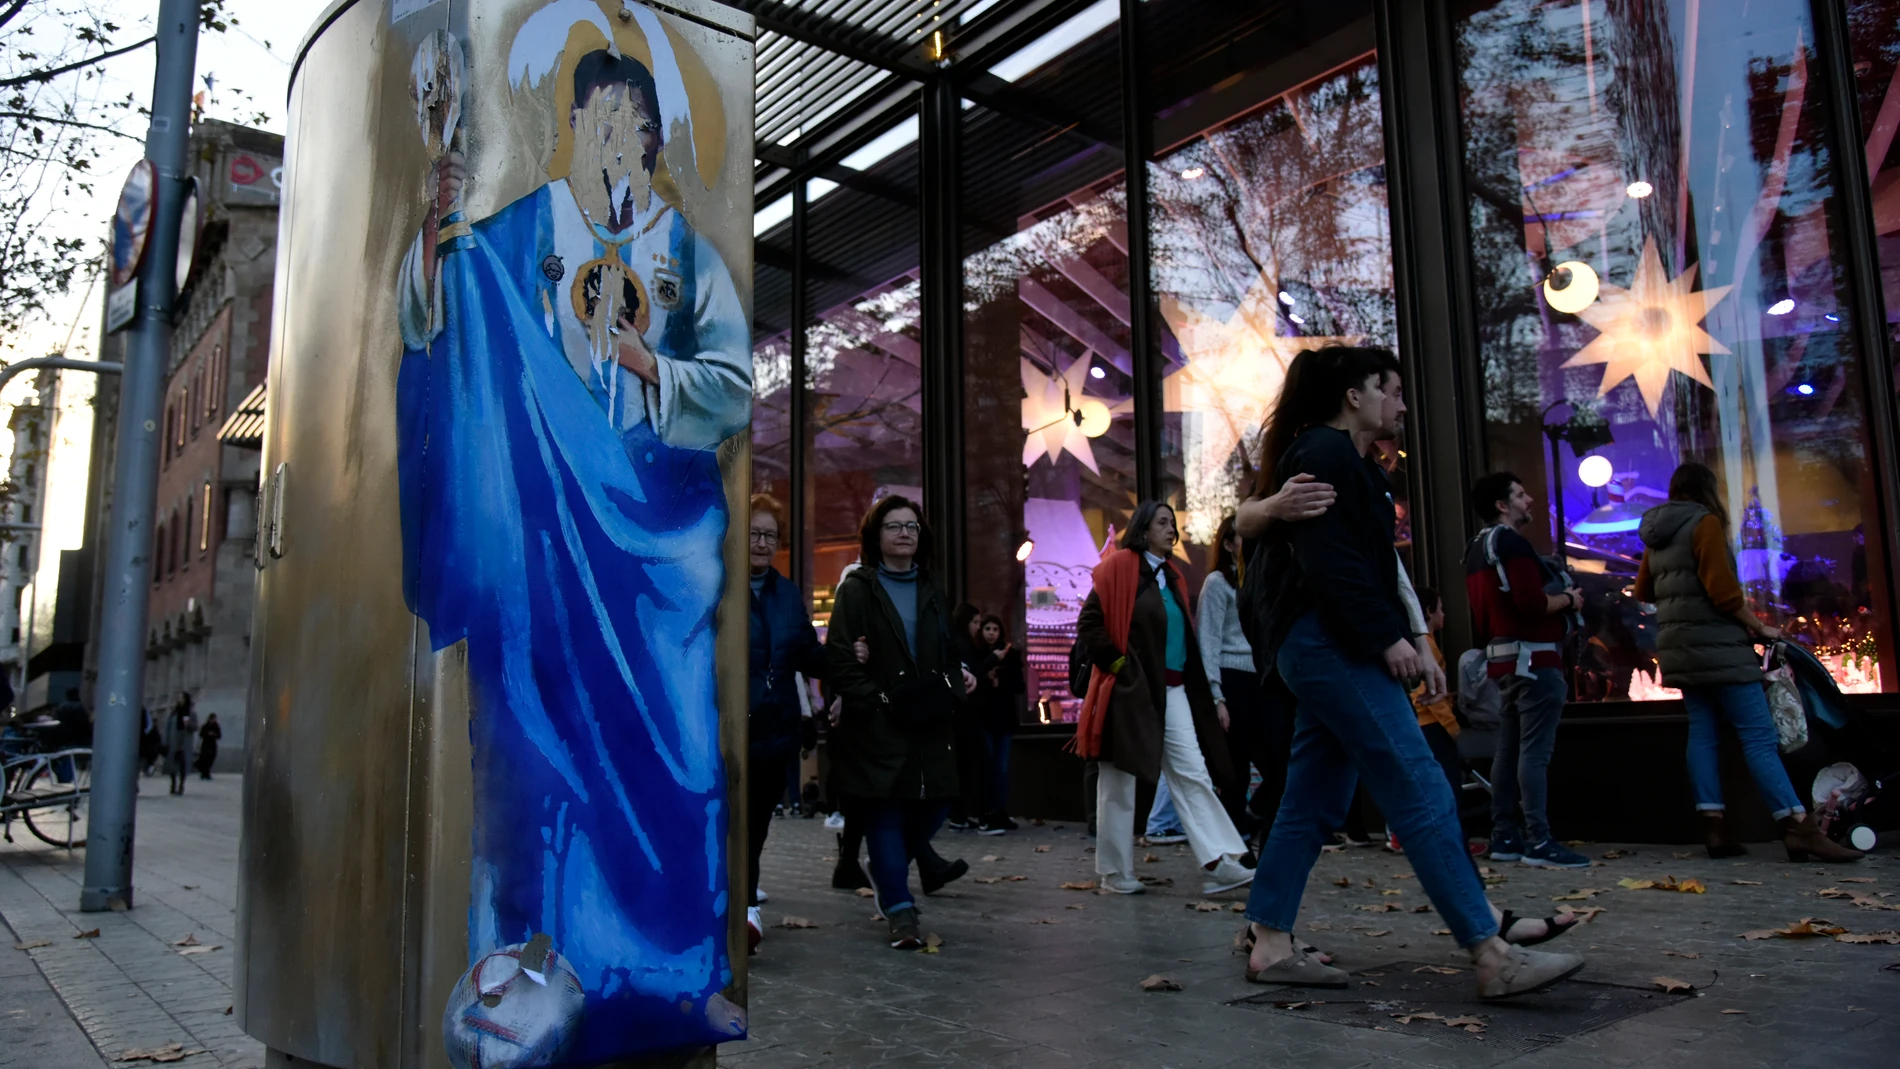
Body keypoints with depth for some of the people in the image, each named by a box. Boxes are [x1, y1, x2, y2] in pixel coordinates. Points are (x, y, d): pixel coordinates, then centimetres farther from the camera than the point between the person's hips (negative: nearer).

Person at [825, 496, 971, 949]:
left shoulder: (929, 591, 18)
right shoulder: (857, 589, -1)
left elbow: (946, 652, 23)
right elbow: (839, 657, -8)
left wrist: (959, 678, 4)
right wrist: (875, 700, -16)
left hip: (929, 725, 6)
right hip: (878, 726, -5)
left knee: (934, 803, 5)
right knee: (884, 813, -3)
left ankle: (887, 872, 31)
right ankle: (900, 909, 5)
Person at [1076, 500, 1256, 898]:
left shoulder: (1171, 577, 15)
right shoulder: (1119, 567, -6)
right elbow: (1089, 622, -11)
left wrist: (1188, 679, 12)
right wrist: (1118, 664, -13)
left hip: (1172, 690, 7)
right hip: (1130, 689, -7)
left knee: (1192, 774, -1)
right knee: (1119, 782, 2)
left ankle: (1218, 864, -5)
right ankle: (1115, 874, 9)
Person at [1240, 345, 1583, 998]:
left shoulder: (1349, 463, 25)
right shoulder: (1325, 454, -7)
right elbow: (1328, 559, -19)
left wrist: (1403, 640, 15)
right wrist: (1387, 636, -19)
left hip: (1326, 649, 11)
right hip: (1330, 643, -11)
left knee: (1312, 803, 9)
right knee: (1420, 791, -12)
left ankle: (1270, 944, 12)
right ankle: (1492, 956, -11)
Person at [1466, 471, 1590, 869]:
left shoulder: (1476, 550, 19)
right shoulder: (1512, 543, -11)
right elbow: (1532, 603, -20)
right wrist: (1569, 600, -5)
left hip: (1503, 658, 10)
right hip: (1533, 658, -10)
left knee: (1508, 749, 9)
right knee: (1535, 751, -11)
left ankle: (1505, 836, 12)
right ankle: (1538, 841, -12)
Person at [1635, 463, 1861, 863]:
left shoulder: (1656, 537, 14)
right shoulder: (1705, 523, -9)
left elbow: (1643, 591, 21)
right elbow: (1722, 589, -16)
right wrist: (1757, 626, -7)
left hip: (1681, 646, 8)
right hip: (1716, 644, -8)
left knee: (1702, 732, 5)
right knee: (1758, 735, -9)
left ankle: (1715, 829, 2)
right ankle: (1801, 829, -11)